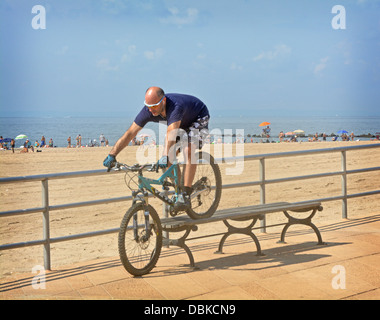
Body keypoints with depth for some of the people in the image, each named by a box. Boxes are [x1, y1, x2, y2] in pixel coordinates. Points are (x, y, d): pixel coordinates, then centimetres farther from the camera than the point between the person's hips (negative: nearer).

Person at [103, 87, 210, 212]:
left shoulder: (175, 106, -43)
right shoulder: (148, 110, -25)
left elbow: (171, 133, -56)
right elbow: (130, 133, -24)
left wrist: (165, 157, -69)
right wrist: (111, 155, -31)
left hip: (198, 118, -6)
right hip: (181, 122, 6)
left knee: (188, 150, -30)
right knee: (167, 160, -9)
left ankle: (186, 196, -26)